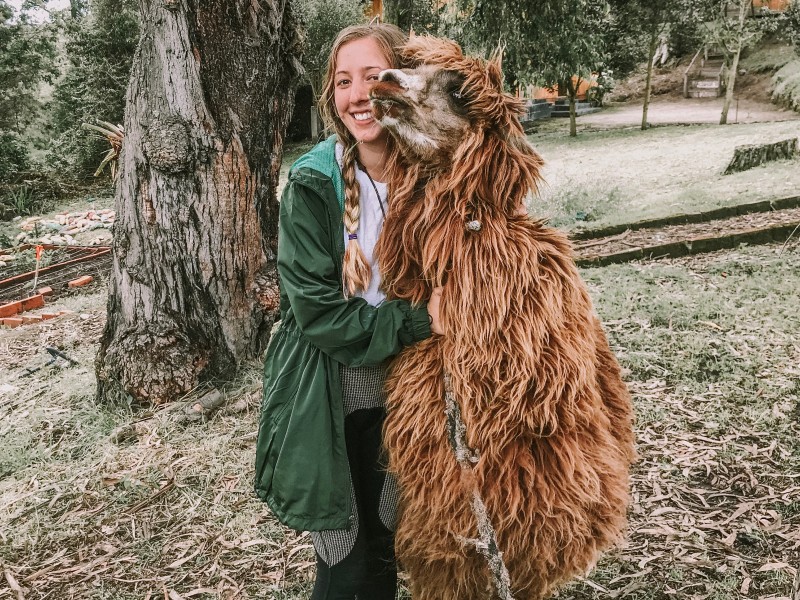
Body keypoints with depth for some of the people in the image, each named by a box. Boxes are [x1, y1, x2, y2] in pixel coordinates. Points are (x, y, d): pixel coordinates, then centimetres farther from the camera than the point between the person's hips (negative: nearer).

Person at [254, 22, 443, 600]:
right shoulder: (312, 186, -14)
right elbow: (317, 311, -18)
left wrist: (442, 311, -9)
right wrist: (418, 321, -23)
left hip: (402, 398, 4)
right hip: (331, 406, -3)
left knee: (388, 552, 20)